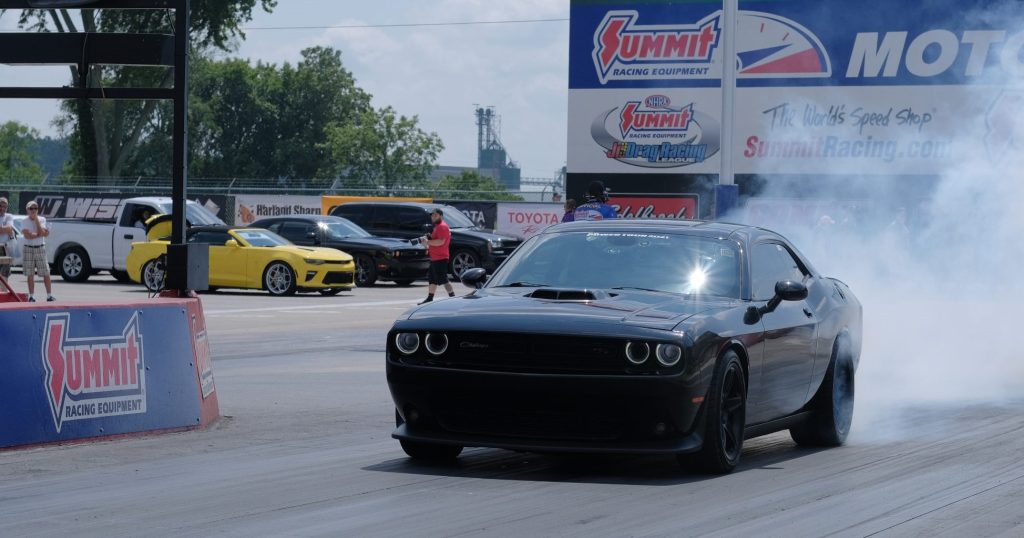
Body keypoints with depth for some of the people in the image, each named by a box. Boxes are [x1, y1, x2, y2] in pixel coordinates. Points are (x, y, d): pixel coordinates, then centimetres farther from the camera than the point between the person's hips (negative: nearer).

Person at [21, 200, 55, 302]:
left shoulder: (42, 220, 4)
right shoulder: (25, 222, 1)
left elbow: (41, 232, -12)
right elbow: (27, 235, -13)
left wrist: (36, 219, -10)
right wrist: (42, 234, -11)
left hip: (40, 248, 0)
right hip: (29, 248, 0)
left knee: (46, 273, -3)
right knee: (30, 274, 2)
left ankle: (49, 295, 1)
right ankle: (31, 296, 8)